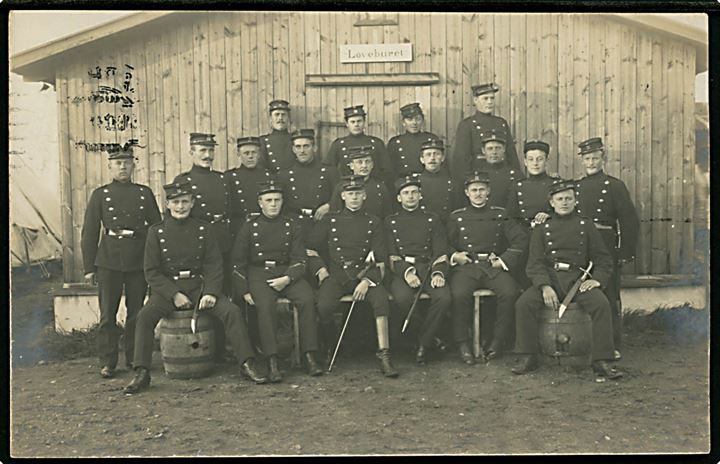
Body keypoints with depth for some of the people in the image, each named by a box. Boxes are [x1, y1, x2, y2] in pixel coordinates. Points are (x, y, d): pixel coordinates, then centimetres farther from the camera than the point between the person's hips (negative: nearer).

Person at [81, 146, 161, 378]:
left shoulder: (145, 193, 8)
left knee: (136, 312, 7)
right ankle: (107, 363, 11)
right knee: (108, 314, 2)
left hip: (139, 261, 1)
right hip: (109, 261, -1)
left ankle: (135, 359, 19)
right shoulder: (100, 194, 4)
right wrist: (89, 267, 0)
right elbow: (89, 233, 4)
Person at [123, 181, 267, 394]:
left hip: (199, 286, 1)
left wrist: (211, 292, -15)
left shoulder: (204, 229, 6)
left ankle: (247, 364, -14)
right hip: (168, 289, 0)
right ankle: (142, 373, -20)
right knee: (144, 316, -27)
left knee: (232, 311, -21)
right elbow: (152, 272, -1)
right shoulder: (156, 232, 3)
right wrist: (174, 294, -14)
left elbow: (214, 266, 2)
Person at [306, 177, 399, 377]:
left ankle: (384, 355, -27)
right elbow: (310, 249, 14)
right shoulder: (330, 220, 13)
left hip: (364, 274, 0)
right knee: (323, 306, -29)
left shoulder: (374, 223, 12)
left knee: (382, 299, -31)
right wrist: (321, 270, -2)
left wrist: (366, 281, -9)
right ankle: (329, 348, 0)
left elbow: (379, 260, 6)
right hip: (335, 274, 0)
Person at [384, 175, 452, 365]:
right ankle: (430, 335, -9)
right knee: (402, 298, -34)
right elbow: (391, 255, 4)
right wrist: (406, 272, -15)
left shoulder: (432, 219, 17)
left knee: (444, 297, -30)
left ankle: (423, 344, -12)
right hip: (402, 271, -1)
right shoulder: (391, 221, 14)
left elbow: (440, 253, 9)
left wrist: (438, 273, -12)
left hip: (428, 268, 1)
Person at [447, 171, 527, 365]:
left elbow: (521, 239, 8)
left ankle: (497, 340, -10)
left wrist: (505, 260, -2)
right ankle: (462, 344, -15)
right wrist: (454, 255, -4)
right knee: (459, 294, -32)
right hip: (465, 266, -1)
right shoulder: (456, 217, 14)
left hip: (493, 266, 1)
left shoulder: (500, 215, 14)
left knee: (510, 293, -29)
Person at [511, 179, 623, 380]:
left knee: (601, 304, -28)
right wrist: (545, 286, -16)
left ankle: (602, 361, -18)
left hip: (578, 278, 0)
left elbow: (603, 259, 12)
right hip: (549, 278, 0)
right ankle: (527, 357, -12)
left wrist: (598, 279, -8)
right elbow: (535, 263, 2)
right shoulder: (542, 228, 12)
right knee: (524, 302, -26)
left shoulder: (586, 225, 13)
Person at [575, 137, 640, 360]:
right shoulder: (575, 186, 13)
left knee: (609, 296, 2)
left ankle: (613, 345, 9)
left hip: (606, 247, -4)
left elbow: (630, 221, -2)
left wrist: (627, 253, -6)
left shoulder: (615, 185, 1)